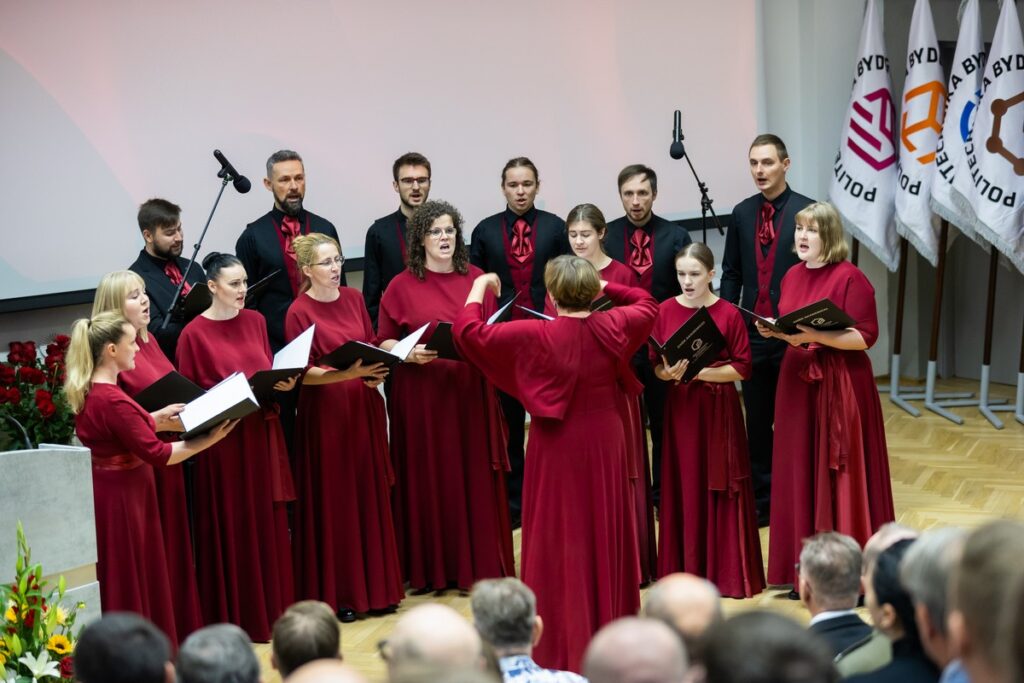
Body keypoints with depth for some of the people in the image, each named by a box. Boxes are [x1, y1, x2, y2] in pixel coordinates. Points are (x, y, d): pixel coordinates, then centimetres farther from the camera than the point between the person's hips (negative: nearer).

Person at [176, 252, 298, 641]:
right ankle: (233, 617, 11)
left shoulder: (255, 321, 8)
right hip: (223, 440, -5)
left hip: (262, 432, 5)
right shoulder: (194, 334, -8)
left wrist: (284, 382, -4)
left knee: (268, 523, 10)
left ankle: (271, 607, 22)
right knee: (230, 528, 1)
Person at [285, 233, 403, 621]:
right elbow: (302, 373, -11)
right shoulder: (299, 312, -8)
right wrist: (348, 373, -24)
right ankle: (336, 593, 11)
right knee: (332, 501, 1)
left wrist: (377, 371, -7)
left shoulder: (353, 299, 8)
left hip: (365, 408, 5)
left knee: (371, 496, 9)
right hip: (325, 413, -5)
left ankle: (375, 585, 21)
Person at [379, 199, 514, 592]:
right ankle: (431, 568, 12)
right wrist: (409, 354, -17)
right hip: (421, 395, -2)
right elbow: (384, 342, 1)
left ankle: (477, 563, 15)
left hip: (470, 392, 2)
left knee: (474, 476, 4)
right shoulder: (401, 286, 0)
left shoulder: (476, 279, 7)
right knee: (427, 478, 1)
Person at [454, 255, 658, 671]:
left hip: (558, 449, -4)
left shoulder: (535, 336, -18)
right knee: (607, 535, 15)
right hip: (605, 444, 4)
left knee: (560, 542, 4)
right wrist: (604, 287, 18)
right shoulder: (612, 328, -7)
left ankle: (564, 649, 7)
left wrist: (479, 288, 1)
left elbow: (468, 332, -13)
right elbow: (648, 305, 15)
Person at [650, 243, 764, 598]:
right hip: (679, 408, 3)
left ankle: (724, 568, 12)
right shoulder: (666, 310, 2)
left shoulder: (728, 314, -6)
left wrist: (701, 372, -17)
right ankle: (684, 566, 16)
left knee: (718, 488, 2)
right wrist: (669, 372, -16)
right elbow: (655, 364, 5)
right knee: (682, 486, 6)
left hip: (718, 410, -2)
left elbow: (742, 368, -6)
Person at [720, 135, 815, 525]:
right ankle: (761, 499, 18)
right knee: (757, 422, 10)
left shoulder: (806, 211, -6)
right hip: (752, 332, 4)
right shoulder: (742, 213, 9)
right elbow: (731, 273, 13)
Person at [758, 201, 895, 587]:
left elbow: (865, 337, -15)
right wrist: (774, 331, -2)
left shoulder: (850, 278, -11)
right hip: (798, 380, 7)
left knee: (838, 474, -3)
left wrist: (814, 335, -24)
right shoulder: (793, 276, 11)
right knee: (800, 472, 9)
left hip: (840, 385, -7)